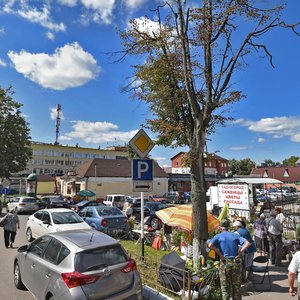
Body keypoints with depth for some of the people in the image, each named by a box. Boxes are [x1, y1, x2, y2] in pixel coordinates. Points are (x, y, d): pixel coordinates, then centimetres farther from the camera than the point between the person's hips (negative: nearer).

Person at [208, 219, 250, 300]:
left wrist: (220, 254, -12)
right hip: (236, 262, 2)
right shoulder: (235, 235, 6)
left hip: (225, 262, -2)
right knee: (236, 286, 18)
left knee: (225, 287, 10)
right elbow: (247, 243, -6)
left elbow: (210, 245, -20)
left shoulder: (218, 236, -1)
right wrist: (240, 253, -7)